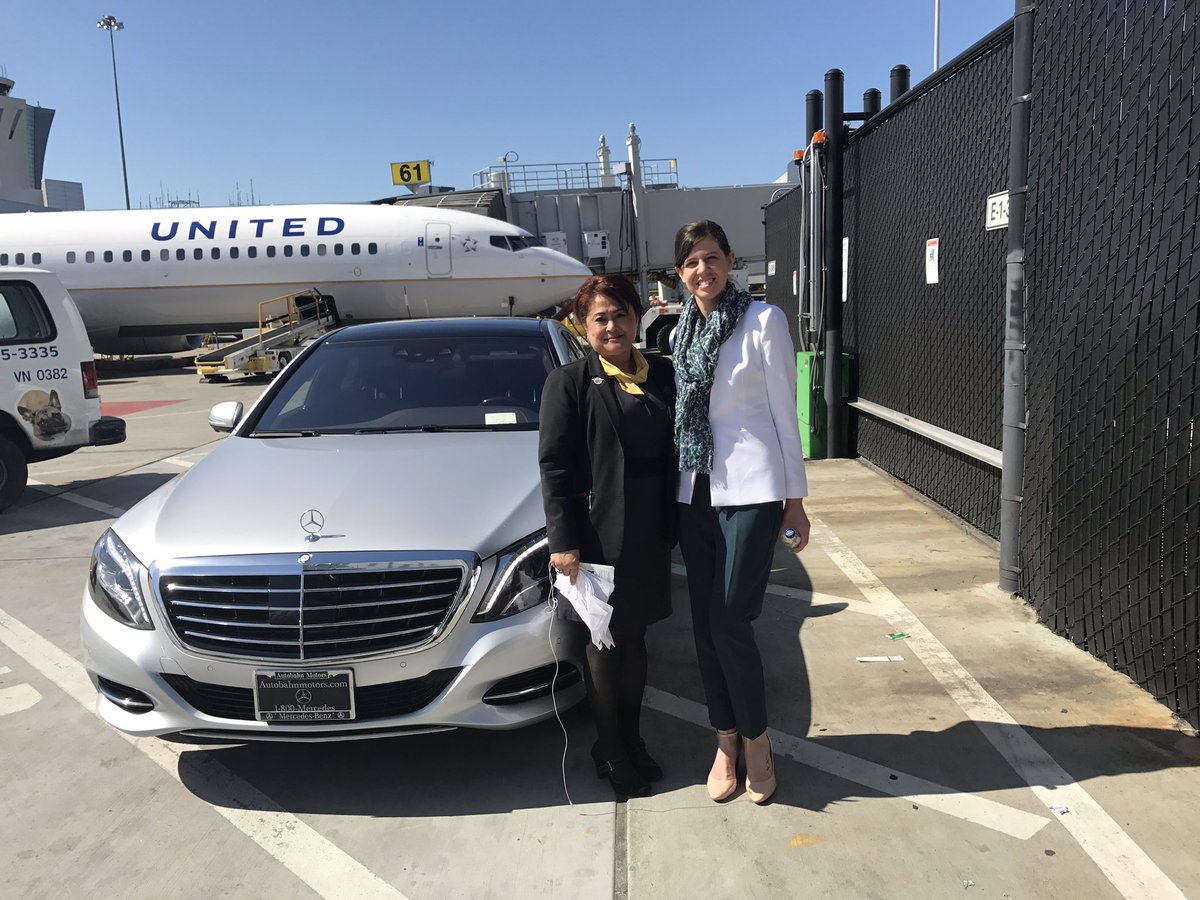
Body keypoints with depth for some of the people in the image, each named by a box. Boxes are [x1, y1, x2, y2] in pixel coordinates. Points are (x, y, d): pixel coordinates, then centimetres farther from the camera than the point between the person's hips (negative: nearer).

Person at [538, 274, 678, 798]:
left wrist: (672, 527, 9)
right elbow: (554, 465, -9)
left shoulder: (663, 377, 8)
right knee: (605, 644, 9)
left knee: (634, 639, 17)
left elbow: (675, 454, 12)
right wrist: (562, 541, -14)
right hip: (597, 535, -4)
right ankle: (610, 751, 26)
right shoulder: (570, 382, -6)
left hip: (650, 535, 5)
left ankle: (632, 740, 34)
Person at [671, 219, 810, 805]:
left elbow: (784, 412, -5)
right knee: (704, 624, 8)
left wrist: (796, 500, -5)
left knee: (730, 623, -7)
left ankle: (755, 739, 17)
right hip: (695, 492, 6)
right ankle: (726, 740, 25)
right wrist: (677, 486, 14)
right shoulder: (684, 332, 11)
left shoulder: (763, 320, -5)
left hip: (750, 489, -6)